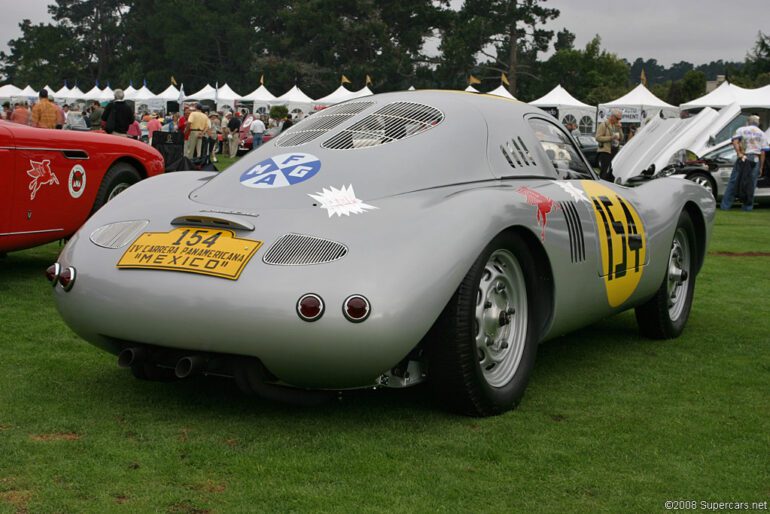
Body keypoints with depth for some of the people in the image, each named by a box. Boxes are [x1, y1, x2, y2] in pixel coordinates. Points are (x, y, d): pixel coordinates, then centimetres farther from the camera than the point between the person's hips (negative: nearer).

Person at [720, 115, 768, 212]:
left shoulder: (741, 129, 11)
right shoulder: (762, 134, 14)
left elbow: (735, 141, -9)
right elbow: (763, 152, 7)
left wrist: (739, 153, -13)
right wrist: (761, 167, 8)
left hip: (742, 159, -1)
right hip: (755, 159, 1)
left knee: (733, 182, 2)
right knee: (751, 184, 6)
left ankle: (725, 205, 1)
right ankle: (748, 206, 8)